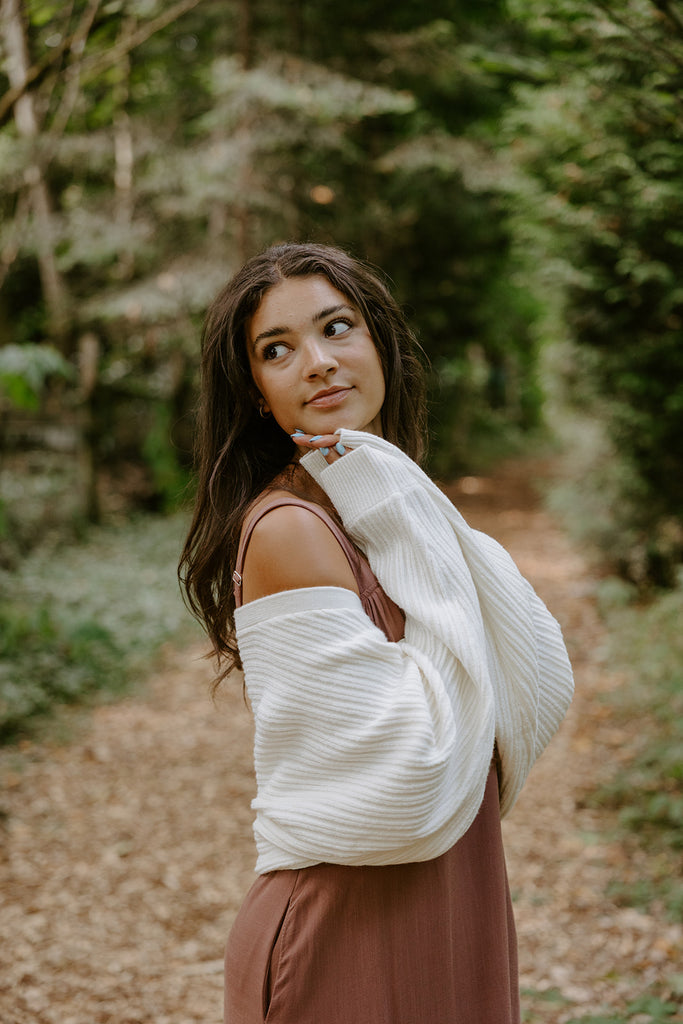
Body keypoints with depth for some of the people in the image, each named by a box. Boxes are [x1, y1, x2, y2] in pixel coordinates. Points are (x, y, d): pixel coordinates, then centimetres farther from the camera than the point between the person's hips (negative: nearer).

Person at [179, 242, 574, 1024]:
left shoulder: (397, 510, 5)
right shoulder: (286, 529, -19)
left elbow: (541, 689, -3)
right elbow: (415, 766, -23)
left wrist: (411, 515, -11)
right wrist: (407, 515, -16)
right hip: (344, 936, -8)